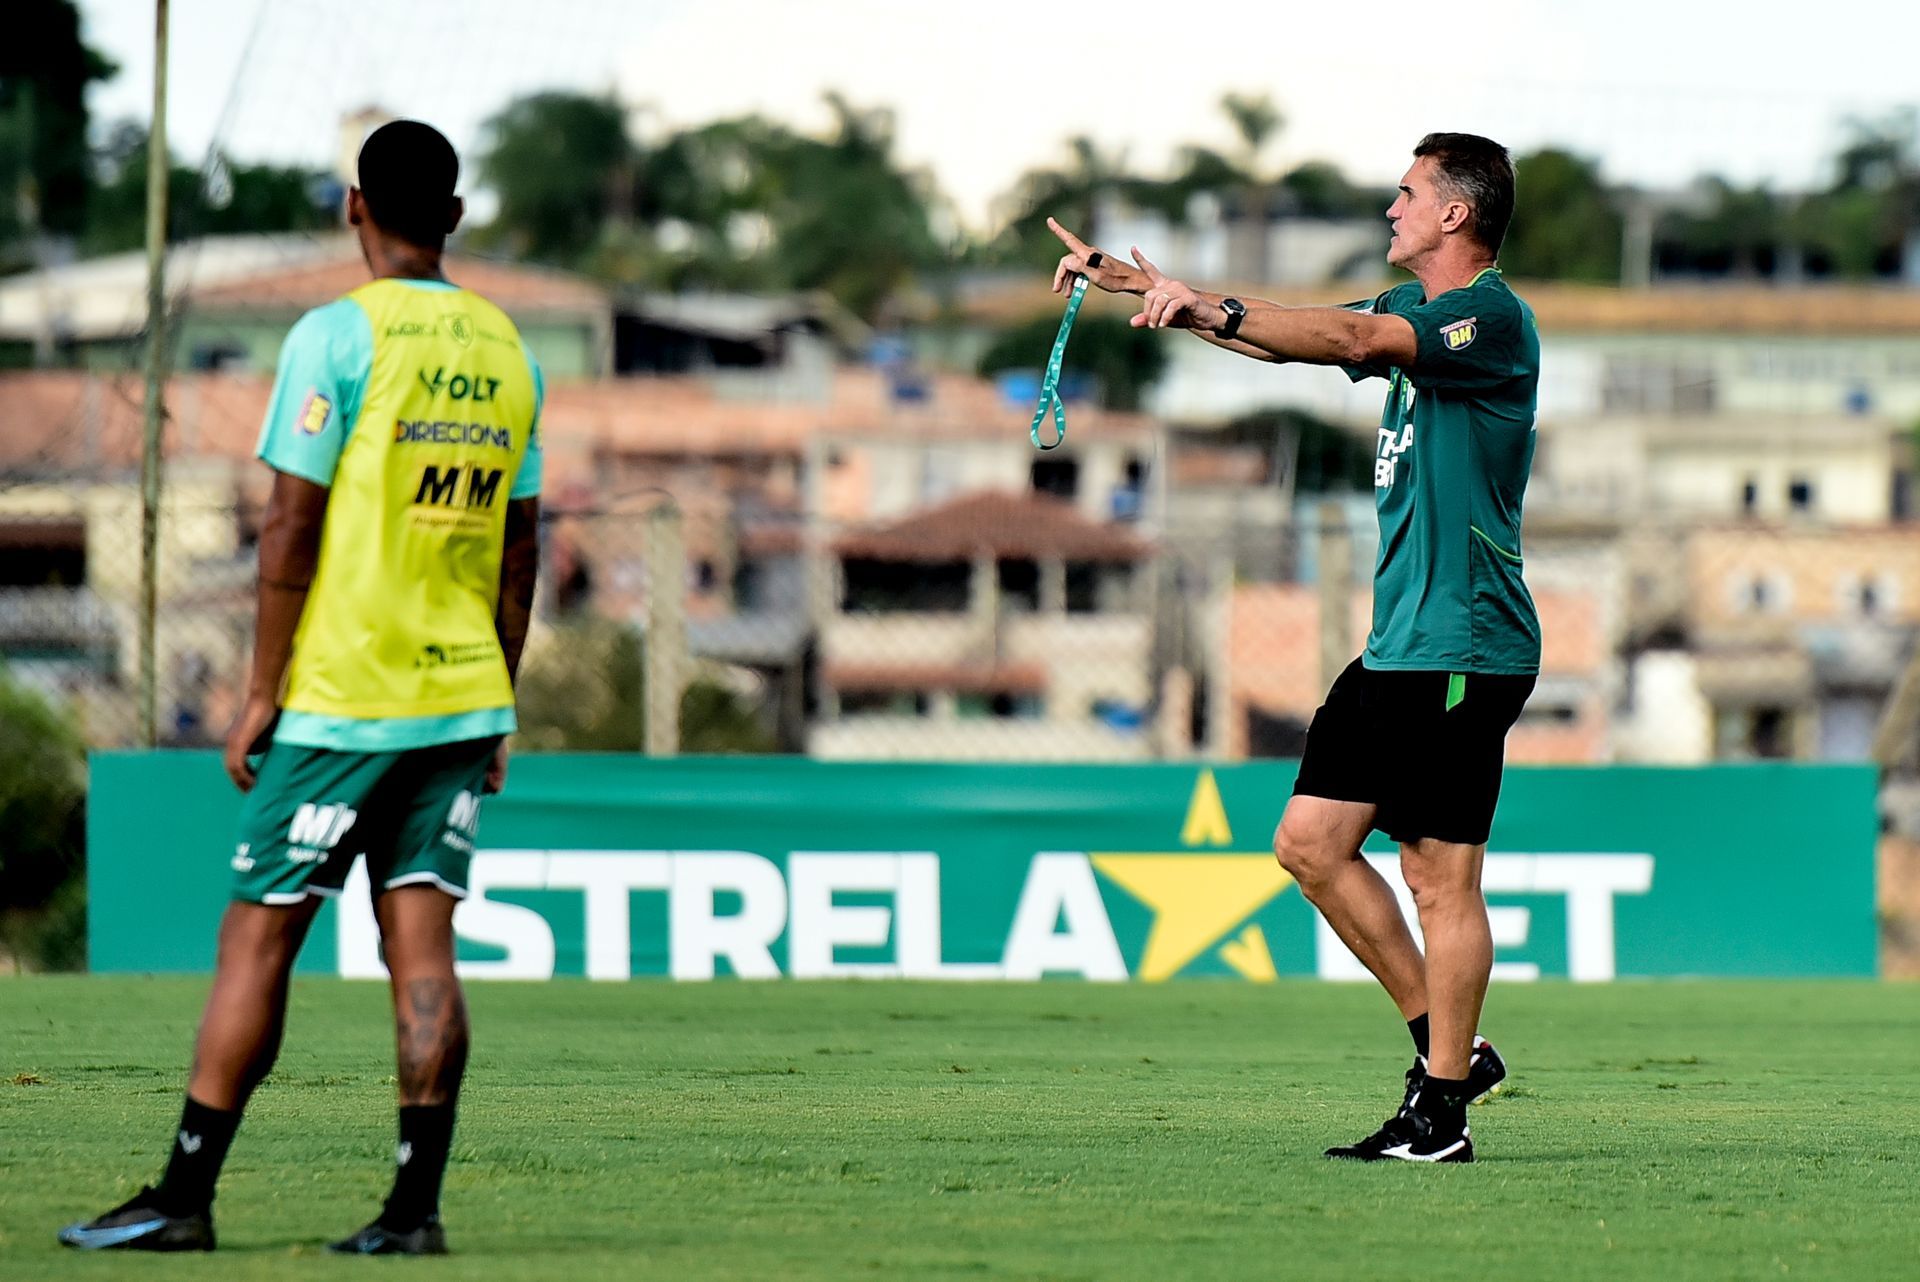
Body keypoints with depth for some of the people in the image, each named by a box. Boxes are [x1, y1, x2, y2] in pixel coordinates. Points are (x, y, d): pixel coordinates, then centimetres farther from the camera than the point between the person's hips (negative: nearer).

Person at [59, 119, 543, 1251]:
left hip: (341, 695, -5)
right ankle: (416, 1208, -2)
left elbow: (293, 526, -11)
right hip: (462, 697, 5)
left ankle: (186, 1195, 1)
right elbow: (520, 545, 13)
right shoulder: (507, 351, 9)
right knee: (423, 948, 3)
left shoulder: (339, 335, -9)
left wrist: (262, 690, -5)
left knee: (258, 941, -1)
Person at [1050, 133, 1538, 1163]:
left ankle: (1442, 1110, 0)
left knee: (1440, 876, -7)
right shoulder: (1413, 311, 17)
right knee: (1310, 842, 7)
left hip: (1463, 650, -10)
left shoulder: (1492, 316, -12)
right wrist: (1138, 285, 13)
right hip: (1397, 644, 10)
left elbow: (1354, 337, -25)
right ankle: (1447, 1046, 15)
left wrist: (1212, 310, -31)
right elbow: (1296, 336, 20)